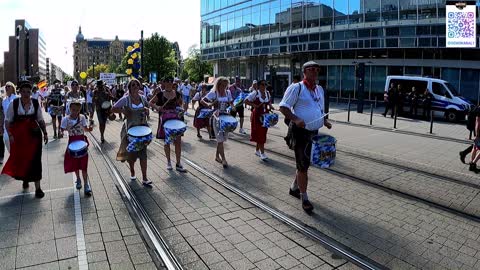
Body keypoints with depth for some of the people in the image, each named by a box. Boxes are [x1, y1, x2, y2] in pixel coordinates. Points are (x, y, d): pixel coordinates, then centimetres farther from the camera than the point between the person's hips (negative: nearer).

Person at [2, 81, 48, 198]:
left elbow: (40, 120, 8)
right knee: (20, 158, 9)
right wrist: (10, 135, -11)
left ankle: (37, 187, 5)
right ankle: (25, 178, 38)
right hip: (18, 136, 0)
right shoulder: (14, 104, -6)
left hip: (34, 135, 0)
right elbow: (7, 121, -2)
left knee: (35, 159, -1)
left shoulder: (35, 103, 0)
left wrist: (45, 133, 4)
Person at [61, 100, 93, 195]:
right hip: (72, 142, 1)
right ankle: (78, 179, 36)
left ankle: (86, 184, 4)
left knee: (83, 163, -2)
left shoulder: (82, 117, -4)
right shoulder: (66, 119, -7)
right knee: (75, 163, 12)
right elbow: (62, 130, -6)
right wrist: (61, 133, -28)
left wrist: (89, 129, -22)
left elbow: (85, 128, 0)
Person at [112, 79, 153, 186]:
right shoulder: (125, 99, -8)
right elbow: (113, 109, -8)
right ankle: (132, 172, 37)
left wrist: (146, 110, -3)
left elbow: (147, 107, 19)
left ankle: (144, 179, 0)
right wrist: (123, 110, -22)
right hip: (131, 128, -2)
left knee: (143, 153, -3)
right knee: (132, 153, 11)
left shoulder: (143, 98, 3)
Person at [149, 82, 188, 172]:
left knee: (178, 141, -2)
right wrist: (156, 107, -15)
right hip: (165, 119, -1)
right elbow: (151, 102, 3)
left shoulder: (177, 94, 4)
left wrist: (180, 108, 0)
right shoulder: (160, 94, -2)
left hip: (176, 118, 1)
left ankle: (178, 164, 7)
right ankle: (168, 162, 24)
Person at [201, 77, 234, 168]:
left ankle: (217, 156, 29)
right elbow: (202, 100, -12)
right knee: (220, 139, -5)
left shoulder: (228, 92, 4)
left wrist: (233, 107, -11)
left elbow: (231, 103, 13)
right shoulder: (213, 93, -9)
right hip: (217, 118, -5)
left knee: (222, 138, 12)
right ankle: (223, 159, 0)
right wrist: (208, 104, -32)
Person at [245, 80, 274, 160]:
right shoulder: (255, 93, -10)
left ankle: (257, 150, 26)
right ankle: (262, 152, -4)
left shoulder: (267, 93, 8)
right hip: (257, 115, -6)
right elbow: (246, 101, -10)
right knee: (259, 133, -6)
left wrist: (270, 106, 4)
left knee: (263, 133, 11)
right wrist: (255, 105, -18)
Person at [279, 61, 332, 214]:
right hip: (300, 132, -7)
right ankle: (304, 198, 10)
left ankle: (294, 188, 38)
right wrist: (296, 119, -26)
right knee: (303, 166, -2)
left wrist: (325, 122, 6)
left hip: (314, 132, 8)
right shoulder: (296, 88, -9)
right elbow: (283, 107, -12)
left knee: (305, 163, 18)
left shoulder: (320, 89, 14)